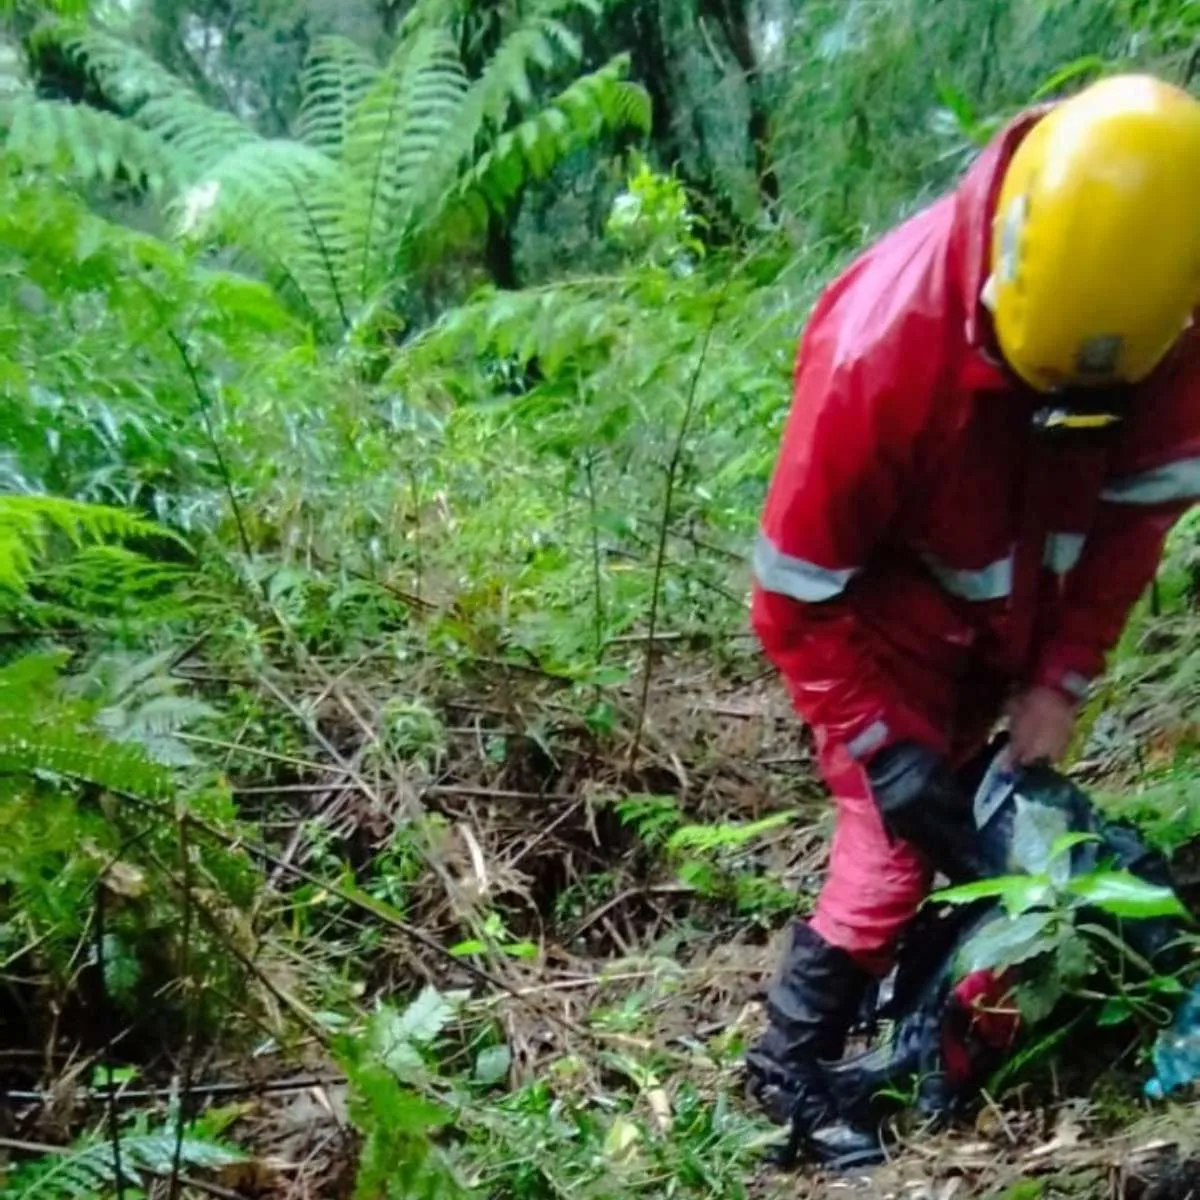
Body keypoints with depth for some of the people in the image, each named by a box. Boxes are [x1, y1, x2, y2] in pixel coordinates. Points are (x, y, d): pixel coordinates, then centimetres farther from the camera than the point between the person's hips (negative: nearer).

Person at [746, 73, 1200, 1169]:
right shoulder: (881, 347, -37)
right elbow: (797, 596, -27)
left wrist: (1062, 678, -12)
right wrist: (887, 752, -27)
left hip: (1010, 618, 5)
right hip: (890, 619, -5)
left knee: (976, 822, 14)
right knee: (899, 838, -7)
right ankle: (789, 1064, 10)